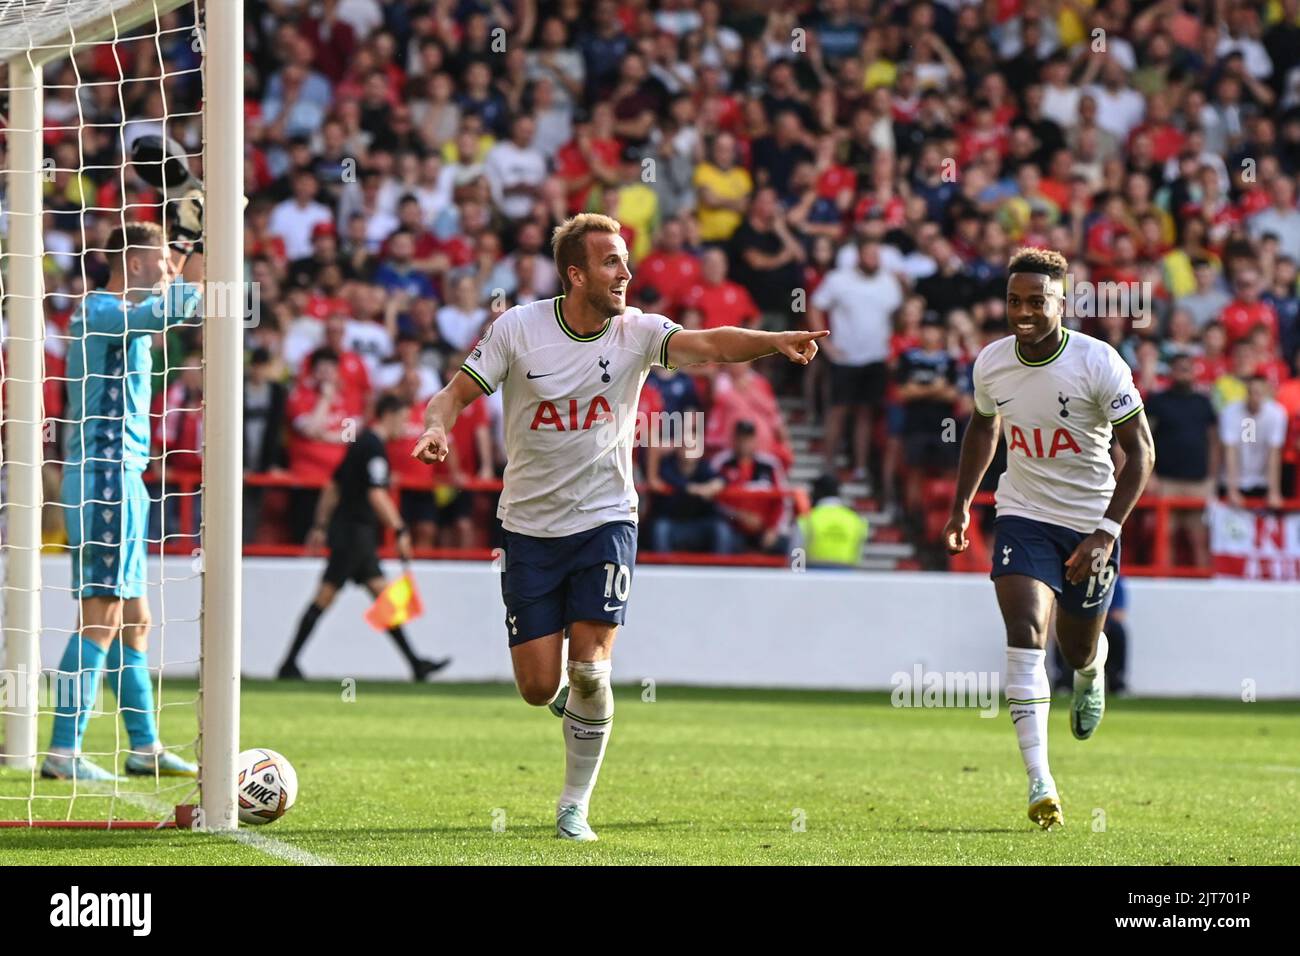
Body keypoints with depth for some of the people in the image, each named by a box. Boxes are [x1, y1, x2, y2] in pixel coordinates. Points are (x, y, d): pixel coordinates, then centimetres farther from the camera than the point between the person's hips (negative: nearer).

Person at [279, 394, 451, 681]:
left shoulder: (361, 443, 16)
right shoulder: (374, 447, -14)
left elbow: (332, 487, 21)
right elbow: (376, 495, -24)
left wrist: (321, 525, 23)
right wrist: (400, 530, -24)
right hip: (354, 533, -10)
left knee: (381, 593, 7)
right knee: (325, 597, -7)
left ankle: (415, 663, 7)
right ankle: (289, 665, -4)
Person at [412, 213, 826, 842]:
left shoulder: (636, 331, -7)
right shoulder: (518, 329, -7)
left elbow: (709, 344, -22)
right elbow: (458, 392, -1)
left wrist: (775, 342, -40)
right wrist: (437, 428, -24)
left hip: (605, 519, 0)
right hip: (531, 526, 0)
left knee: (590, 671, -11)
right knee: (538, 687, -3)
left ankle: (575, 806, 6)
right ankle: (570, 694, 35)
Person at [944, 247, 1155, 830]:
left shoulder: (1098, 363, -18)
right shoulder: (991, 364, -5)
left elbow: (1139, 449, -13)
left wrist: (1106, 532, -21)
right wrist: (961, 506, 15)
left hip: (1090, 524, -1)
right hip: (1023, 517, 2)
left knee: (1078, 649, 13)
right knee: (1024, 634, -20)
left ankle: (1092, 673, 56)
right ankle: (1039, 784, -24)